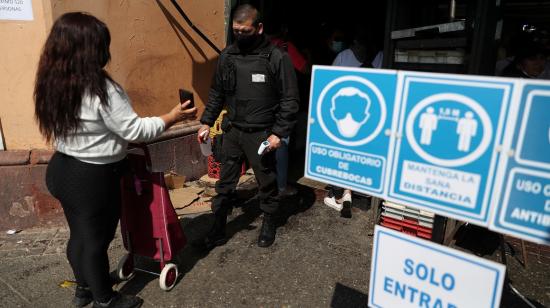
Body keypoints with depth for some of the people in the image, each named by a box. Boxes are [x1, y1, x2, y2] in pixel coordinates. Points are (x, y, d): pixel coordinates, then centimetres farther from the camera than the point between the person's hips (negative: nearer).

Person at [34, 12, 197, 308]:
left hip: (61, 169, 8)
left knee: (80, 235, 23)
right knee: (96, 240, 10)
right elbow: (134, 130, -21)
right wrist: (173, 116, -11)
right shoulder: (101, 90, -25)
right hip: (93, 179, -8)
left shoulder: (53, 84, 1)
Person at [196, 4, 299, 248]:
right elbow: (216, 93, 13)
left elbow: (290, 100, -8)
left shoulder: (277, 58, -10)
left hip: (261, 134, -4)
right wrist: (206, 122, 6)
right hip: (232, 130, 4)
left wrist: (279, 133, -14)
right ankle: (218, 231, 24)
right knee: (224, 183, 10)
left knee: (266, 182, 11)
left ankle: (269, 225, 34)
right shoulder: (227, 55, 4)